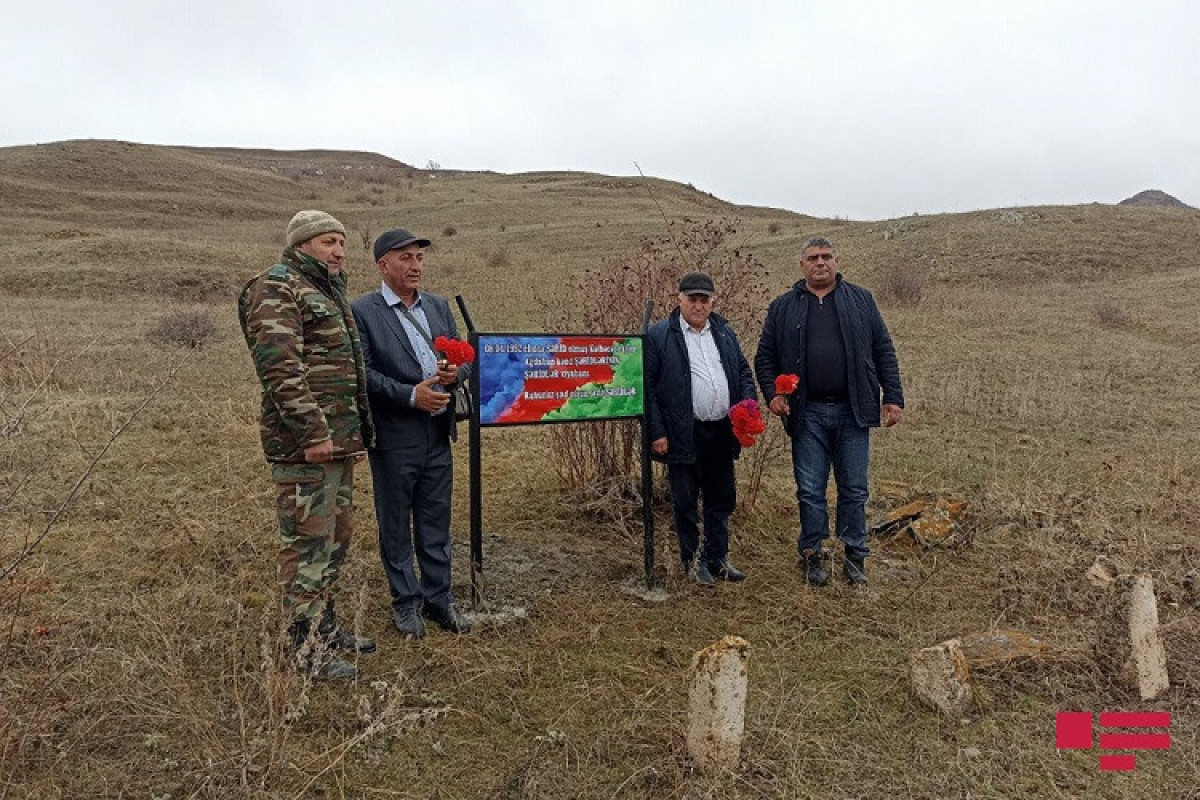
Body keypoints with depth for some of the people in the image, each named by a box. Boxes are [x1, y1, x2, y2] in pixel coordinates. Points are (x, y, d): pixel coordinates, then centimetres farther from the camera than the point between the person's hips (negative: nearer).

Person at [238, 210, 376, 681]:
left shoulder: (328, 292, 21)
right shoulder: (277, 289, -10)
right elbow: (279, 366, -22)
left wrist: (354, 430, 22)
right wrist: (312, 432, -24)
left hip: (338, 441, 10)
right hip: (305, 444, -10)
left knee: (337, 535, 18)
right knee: (308, 543, -4)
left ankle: (324, 623, 31)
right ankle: (306, 647, 6)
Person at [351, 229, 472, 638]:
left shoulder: (439, 306, 12)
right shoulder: (363, 311, -7)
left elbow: (462, 358, 15)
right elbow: (363, 372, -13)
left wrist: (455, 371, -8)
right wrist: (411, 395, -20)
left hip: (438, 434, 5)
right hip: (394, 436, -5)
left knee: (436, 521, 14)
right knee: (395, 524, 9)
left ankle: (438, 597, 27)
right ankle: (406, 601, 24)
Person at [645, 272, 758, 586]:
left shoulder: (724, 332, 12)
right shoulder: (659, 335, -5)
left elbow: (744, 371, 18)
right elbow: (647, 386, -8)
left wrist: (748, 403, 0)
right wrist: (656, 433, -13)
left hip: (721, 431, 5)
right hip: (684, 435, -5)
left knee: (722, 499, 14)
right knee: (686, 501, 6)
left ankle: (717, 558, 28)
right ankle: (692, 560, 21)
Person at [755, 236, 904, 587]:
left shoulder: (860, 300, 8)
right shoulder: (783, 307, 7)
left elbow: (883, 350, 7)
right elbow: (765, 357, 8)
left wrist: (893, 397, 1)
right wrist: (772, 394, -8)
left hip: (852, 412, 1)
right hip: (807, 414, 0)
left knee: (854, 489, 7)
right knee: (810, 490, 5)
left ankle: (855, 557, 19)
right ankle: (811, 556, 18)